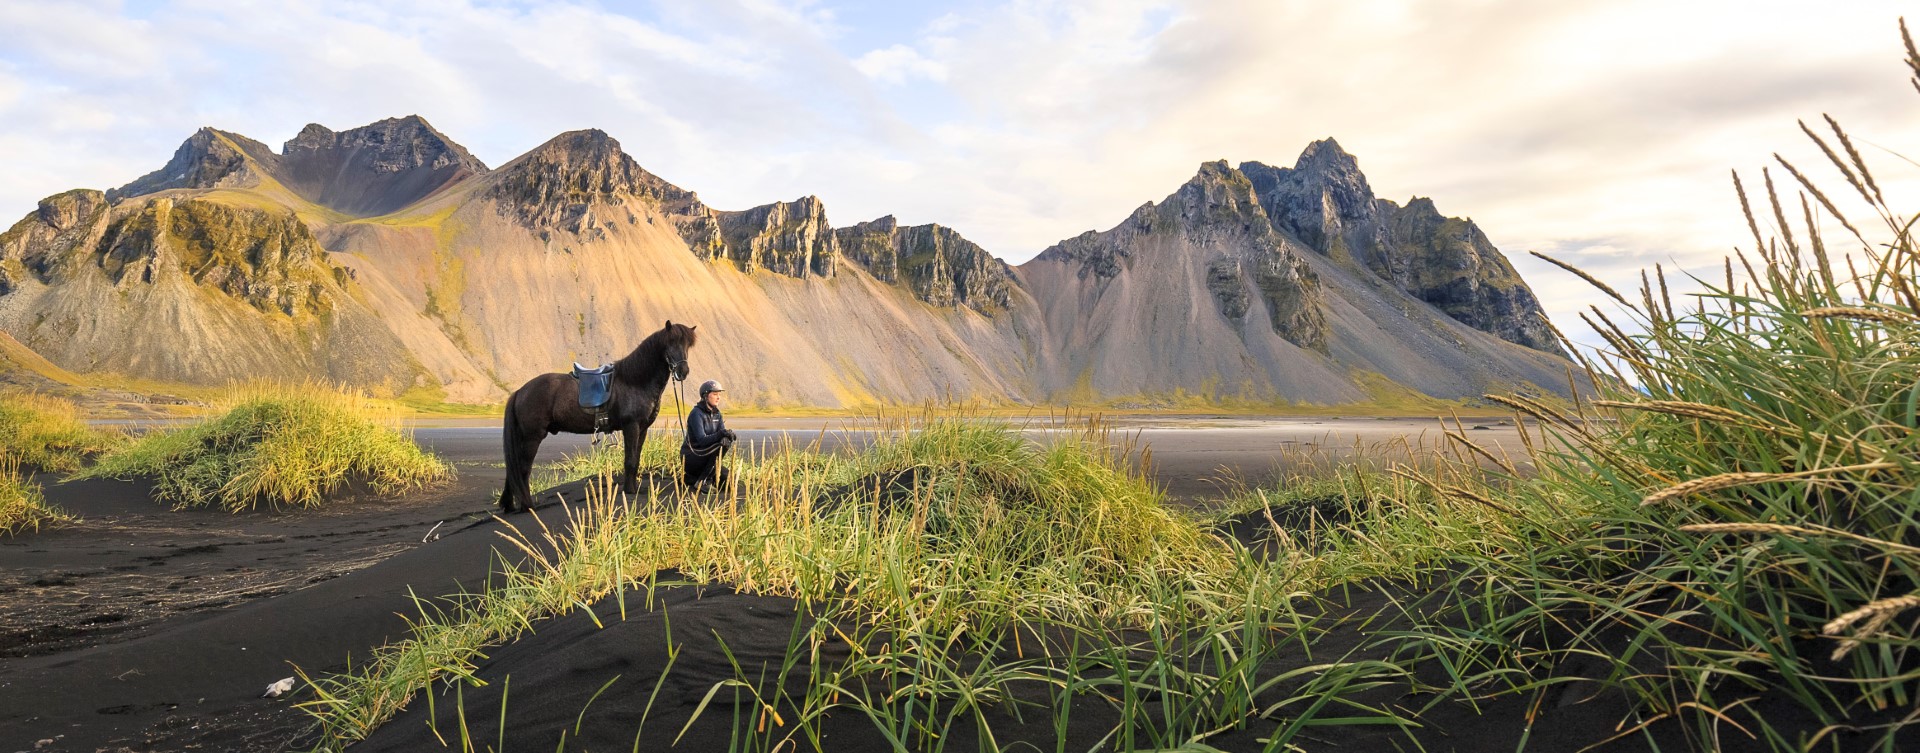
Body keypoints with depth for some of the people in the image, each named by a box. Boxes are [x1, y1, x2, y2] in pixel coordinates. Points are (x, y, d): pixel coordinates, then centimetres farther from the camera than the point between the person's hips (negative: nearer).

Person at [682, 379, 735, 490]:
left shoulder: (716, 414, 8)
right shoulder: (696, 414, -16)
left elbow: (723, 433, -5)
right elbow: (702, 440, -26)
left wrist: (726, 438, -30)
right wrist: (720, 434, -42)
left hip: (705, 457, 8)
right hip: (691, 457, -8)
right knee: (721, 446, -29)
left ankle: (690, 479, 14)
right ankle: (702, 481, -20)